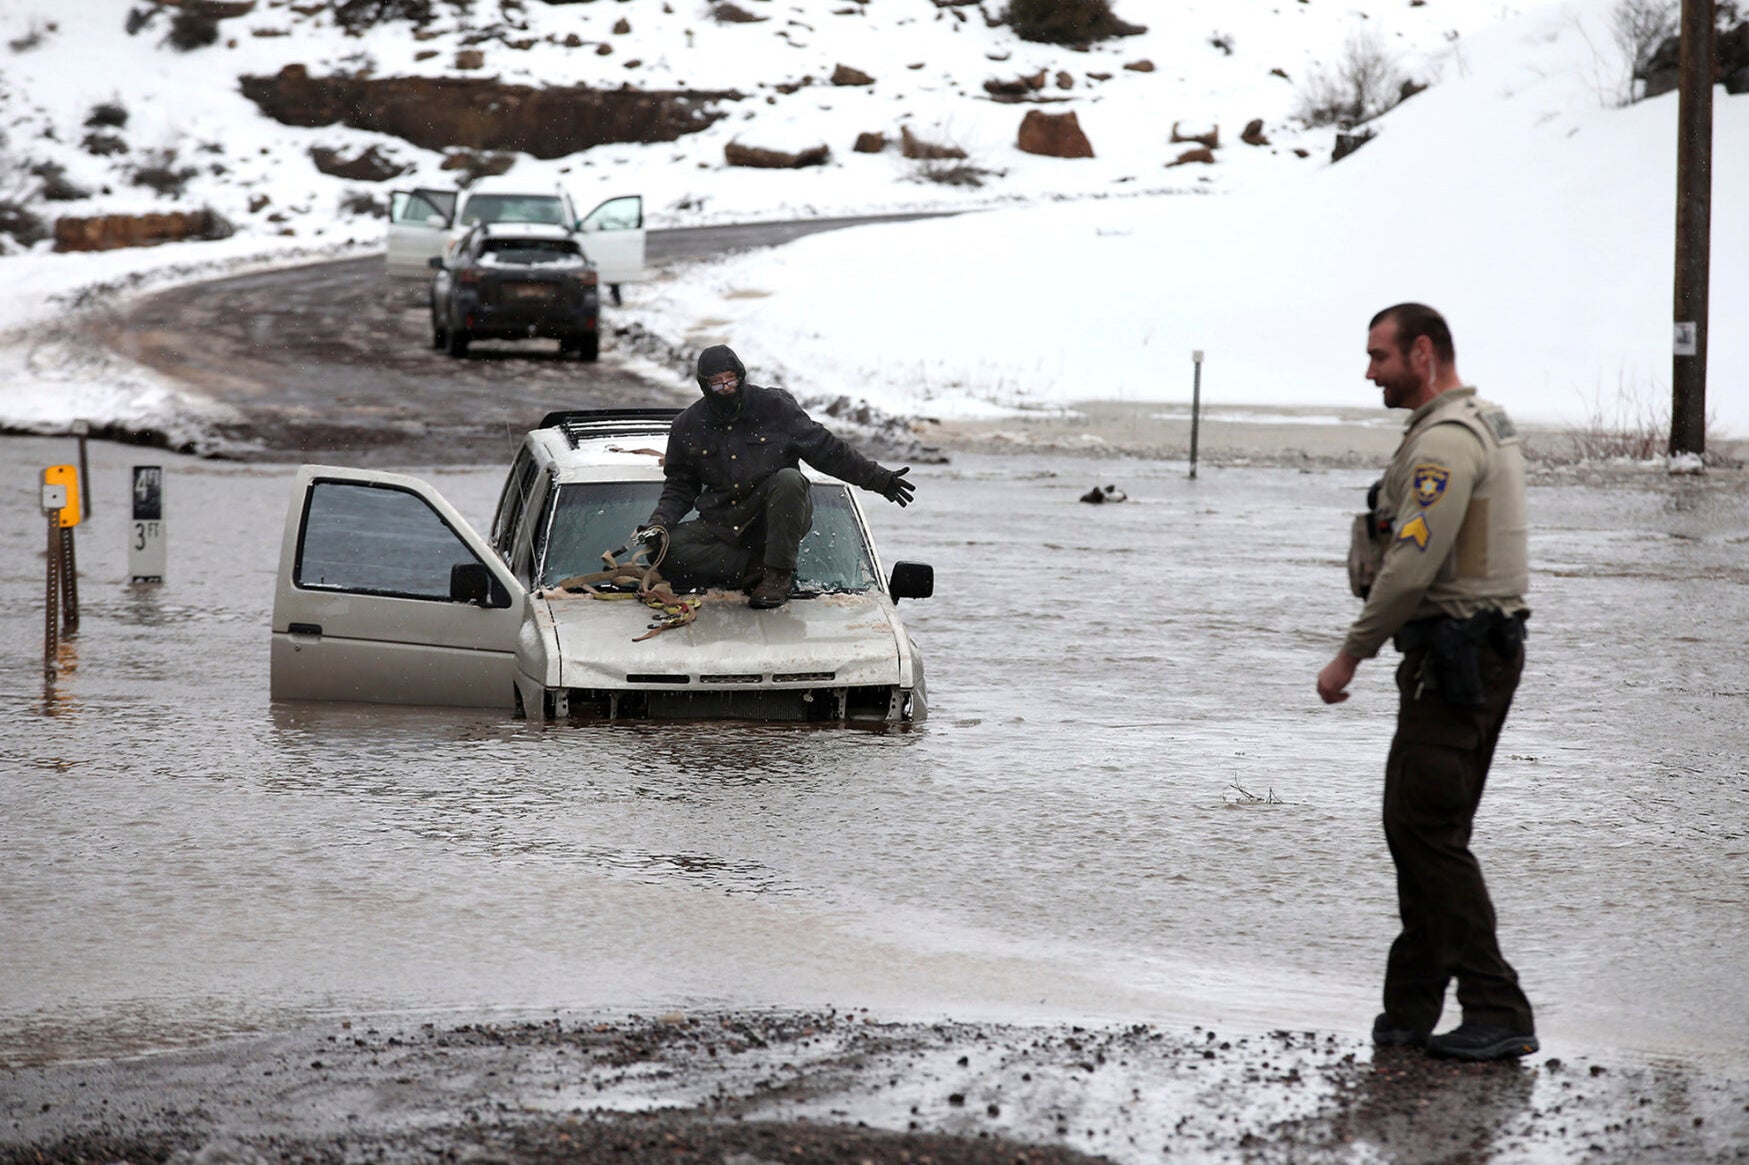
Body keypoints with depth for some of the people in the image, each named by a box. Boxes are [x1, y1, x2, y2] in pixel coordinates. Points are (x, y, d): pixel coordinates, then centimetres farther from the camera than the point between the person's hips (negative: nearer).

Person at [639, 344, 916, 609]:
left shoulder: (774, 407, -3)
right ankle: (756, 567, -22)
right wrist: (660, 522, -6)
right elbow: (679, 488, 13)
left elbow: (826, 449, 3)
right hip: (721, 527, 2)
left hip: (777, 518, -2)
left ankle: (778, 573, -25)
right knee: (667, 550, -23)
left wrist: (879, 479, 1)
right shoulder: (688, 426, 4)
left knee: (788, 479, -34)